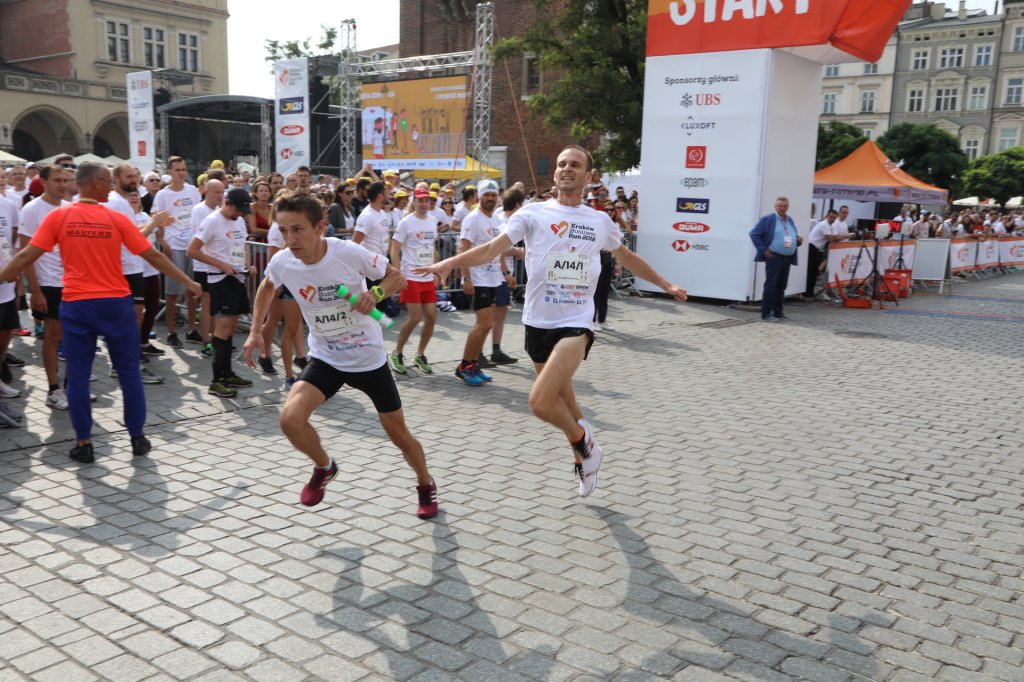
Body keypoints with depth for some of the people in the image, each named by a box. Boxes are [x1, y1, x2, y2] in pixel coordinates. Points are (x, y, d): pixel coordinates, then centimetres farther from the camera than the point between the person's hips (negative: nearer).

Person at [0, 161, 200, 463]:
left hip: (76, 304, 1)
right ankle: (137, 438, 15)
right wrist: (188, 282, 7)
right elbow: (153, 256, -2)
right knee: (129, 372, 9)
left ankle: (84, 444, 11)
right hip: (116, 303, -1)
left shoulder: (58, 216, -2)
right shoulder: (116, 219, -4)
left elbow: (27, 255, -3)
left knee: (78, 375, 7)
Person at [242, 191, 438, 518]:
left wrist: (375, 294, -30)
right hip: (325, 359, 2)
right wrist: (255, 330, 7)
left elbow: (396, 276, -10)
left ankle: (425, 484, 38)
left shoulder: (349, 253, -24)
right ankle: (324, 467, 11)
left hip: (368, 357, -2)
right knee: (290, 419, -21)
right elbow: (267, 285, 12)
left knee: (397, 432, 7)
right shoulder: (281, 262, -13)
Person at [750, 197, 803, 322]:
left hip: (787, 258, 7)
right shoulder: (768, 219, -5)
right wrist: (763, 250, -13)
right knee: (770, 286, -6)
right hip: (774, 257, -7)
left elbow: (792, 237, 25)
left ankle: (778, 312, 21)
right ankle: (766, 313, -2)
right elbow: (754, 233, -8)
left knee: (781, 287, 12)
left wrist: (798, 239, 1)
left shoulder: (790, 221, 16)